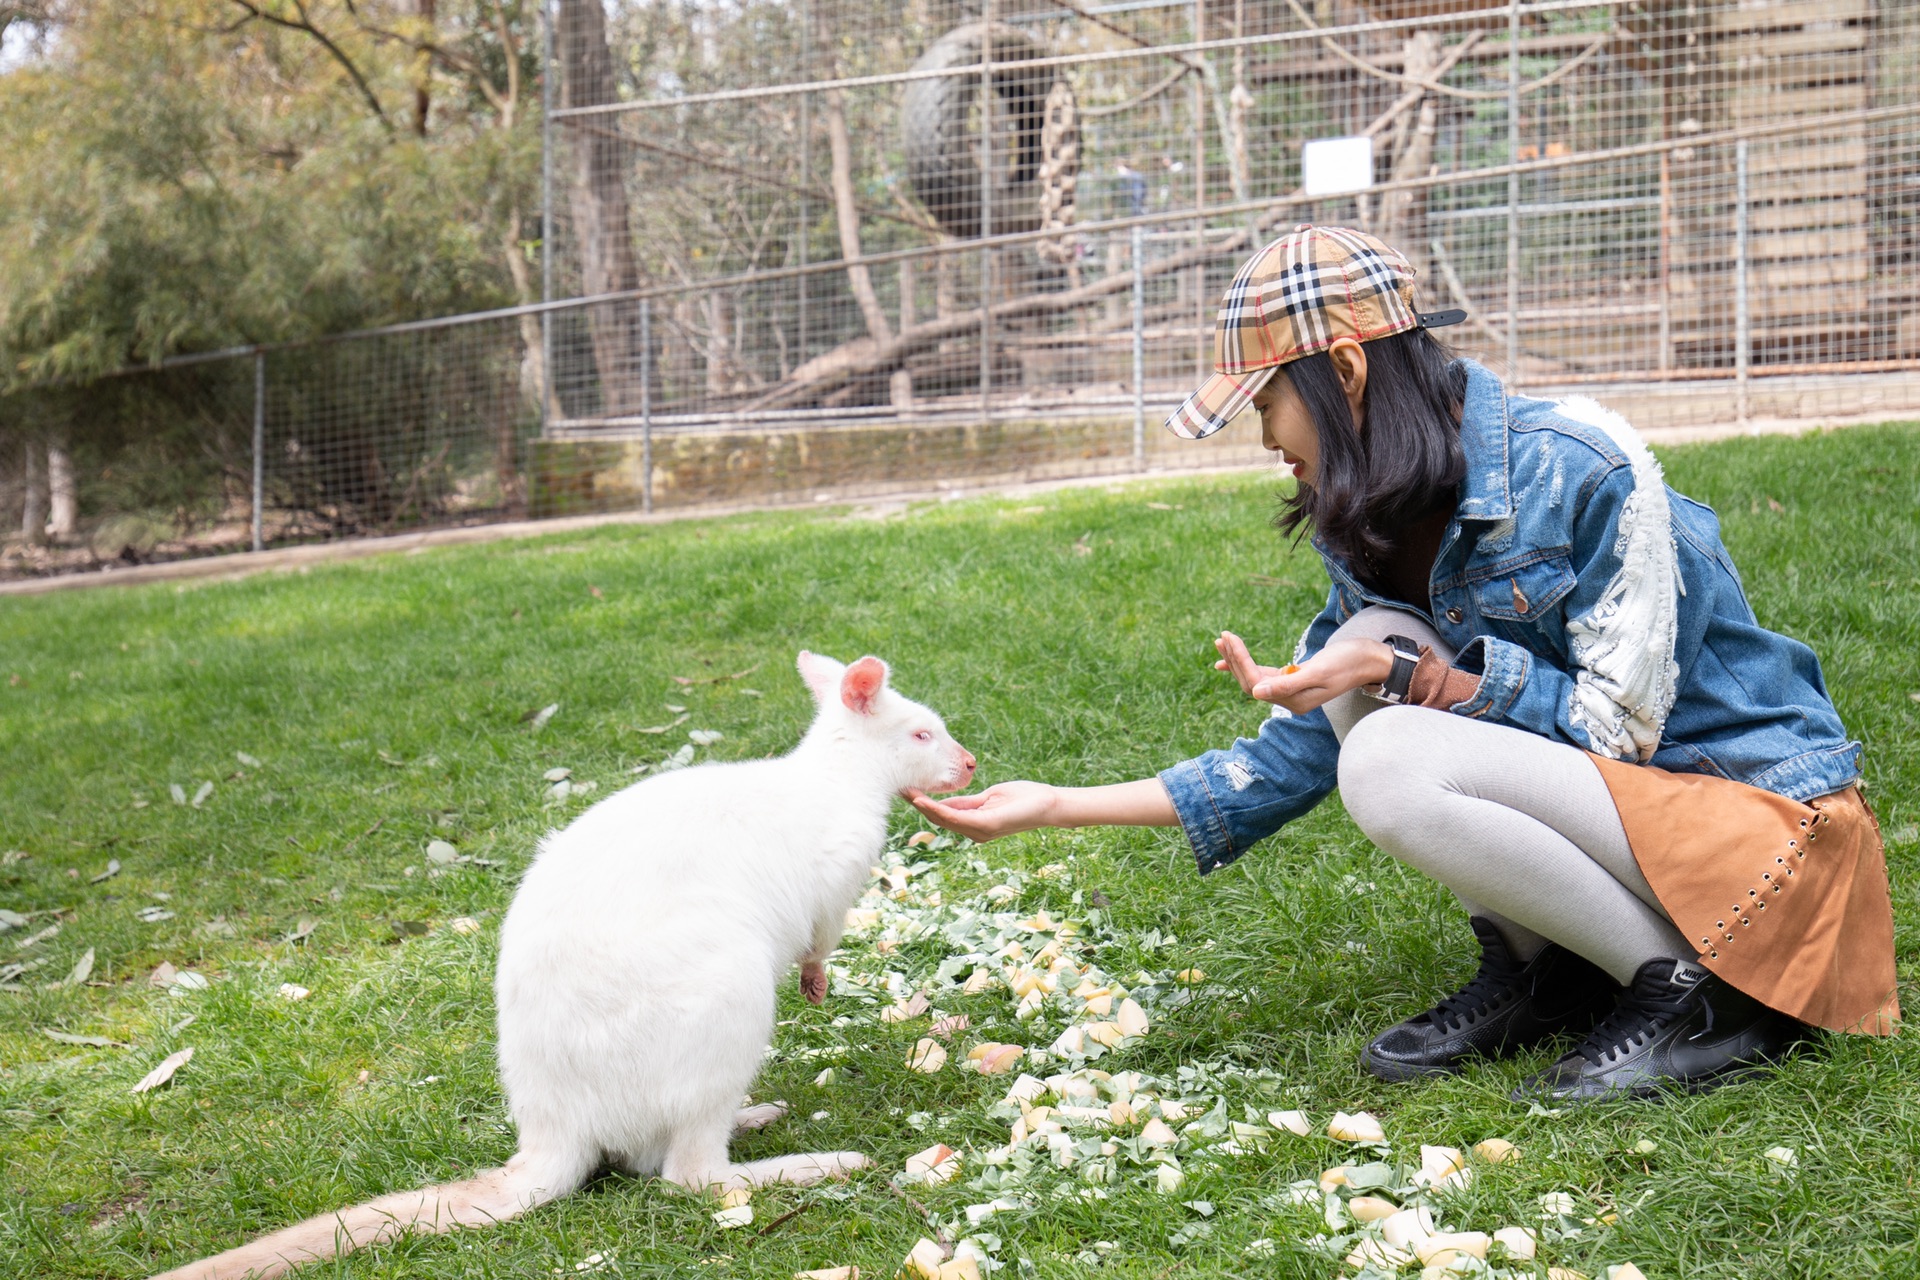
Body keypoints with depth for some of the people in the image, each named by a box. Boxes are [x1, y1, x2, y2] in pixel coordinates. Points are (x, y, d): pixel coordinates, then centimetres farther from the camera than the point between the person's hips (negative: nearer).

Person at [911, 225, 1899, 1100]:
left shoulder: (1577, 464, -19)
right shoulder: (1376, 531, 4)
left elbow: (1621, 723, -18)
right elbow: (1299, 754, 5)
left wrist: (1416, 674, -23)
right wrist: (1059, 806, 1)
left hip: (1764, 811, -8)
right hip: (1613, 788, 8)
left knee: (1394, 767, -26)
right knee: (1371, 647, -9)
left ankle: (1694, 995, -12)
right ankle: (1534, 976, -1)